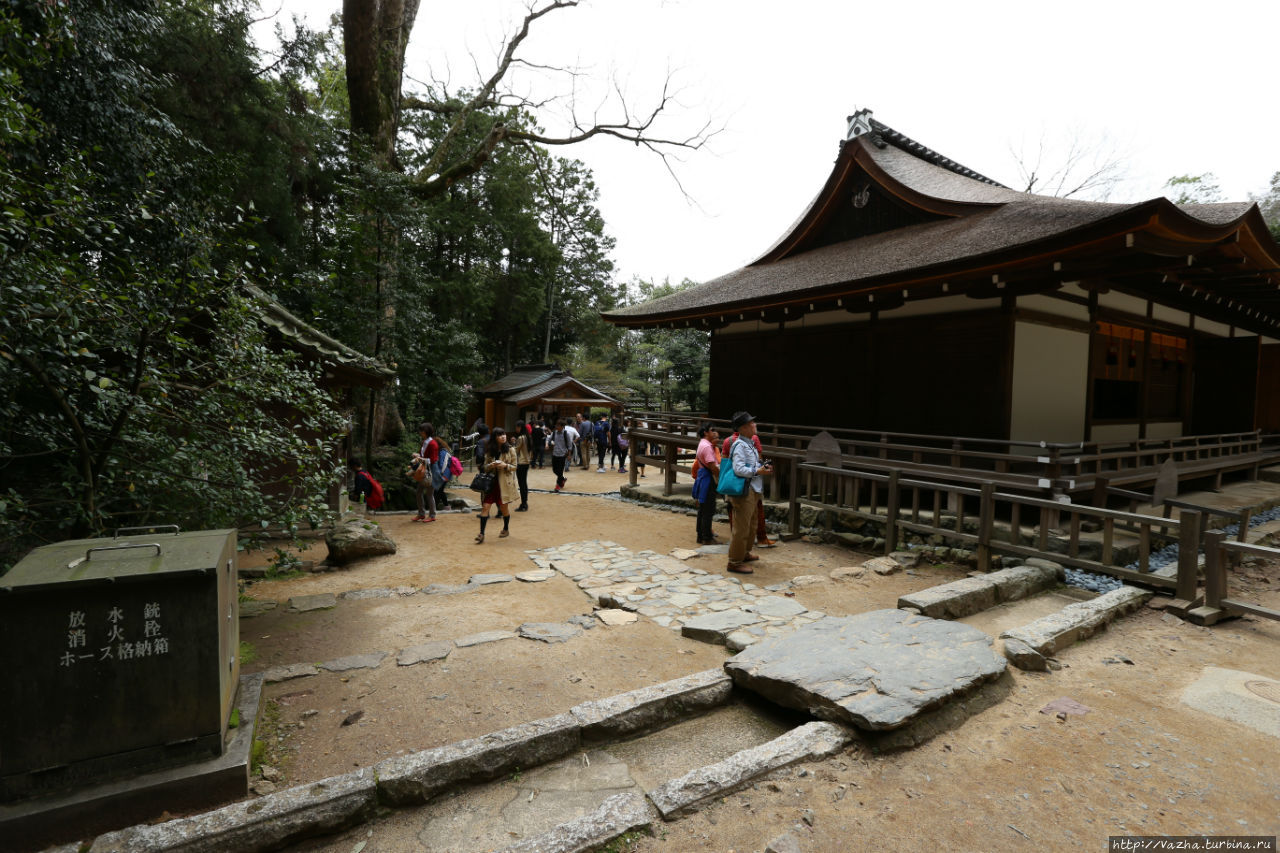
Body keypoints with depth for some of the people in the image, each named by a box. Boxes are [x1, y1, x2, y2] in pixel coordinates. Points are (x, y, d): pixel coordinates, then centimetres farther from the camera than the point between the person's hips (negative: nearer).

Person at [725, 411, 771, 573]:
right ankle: (734, 562, 4)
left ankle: (744, 554, 40)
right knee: (741, 528, -5)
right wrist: (758, 471, -21)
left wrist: (763, 467, 7)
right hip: (744, 492, -11)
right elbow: (739, 469, -26)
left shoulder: (750, 444, 14)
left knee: (751, 526, 23)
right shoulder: (739, 445, -18)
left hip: (753, 491, 11)